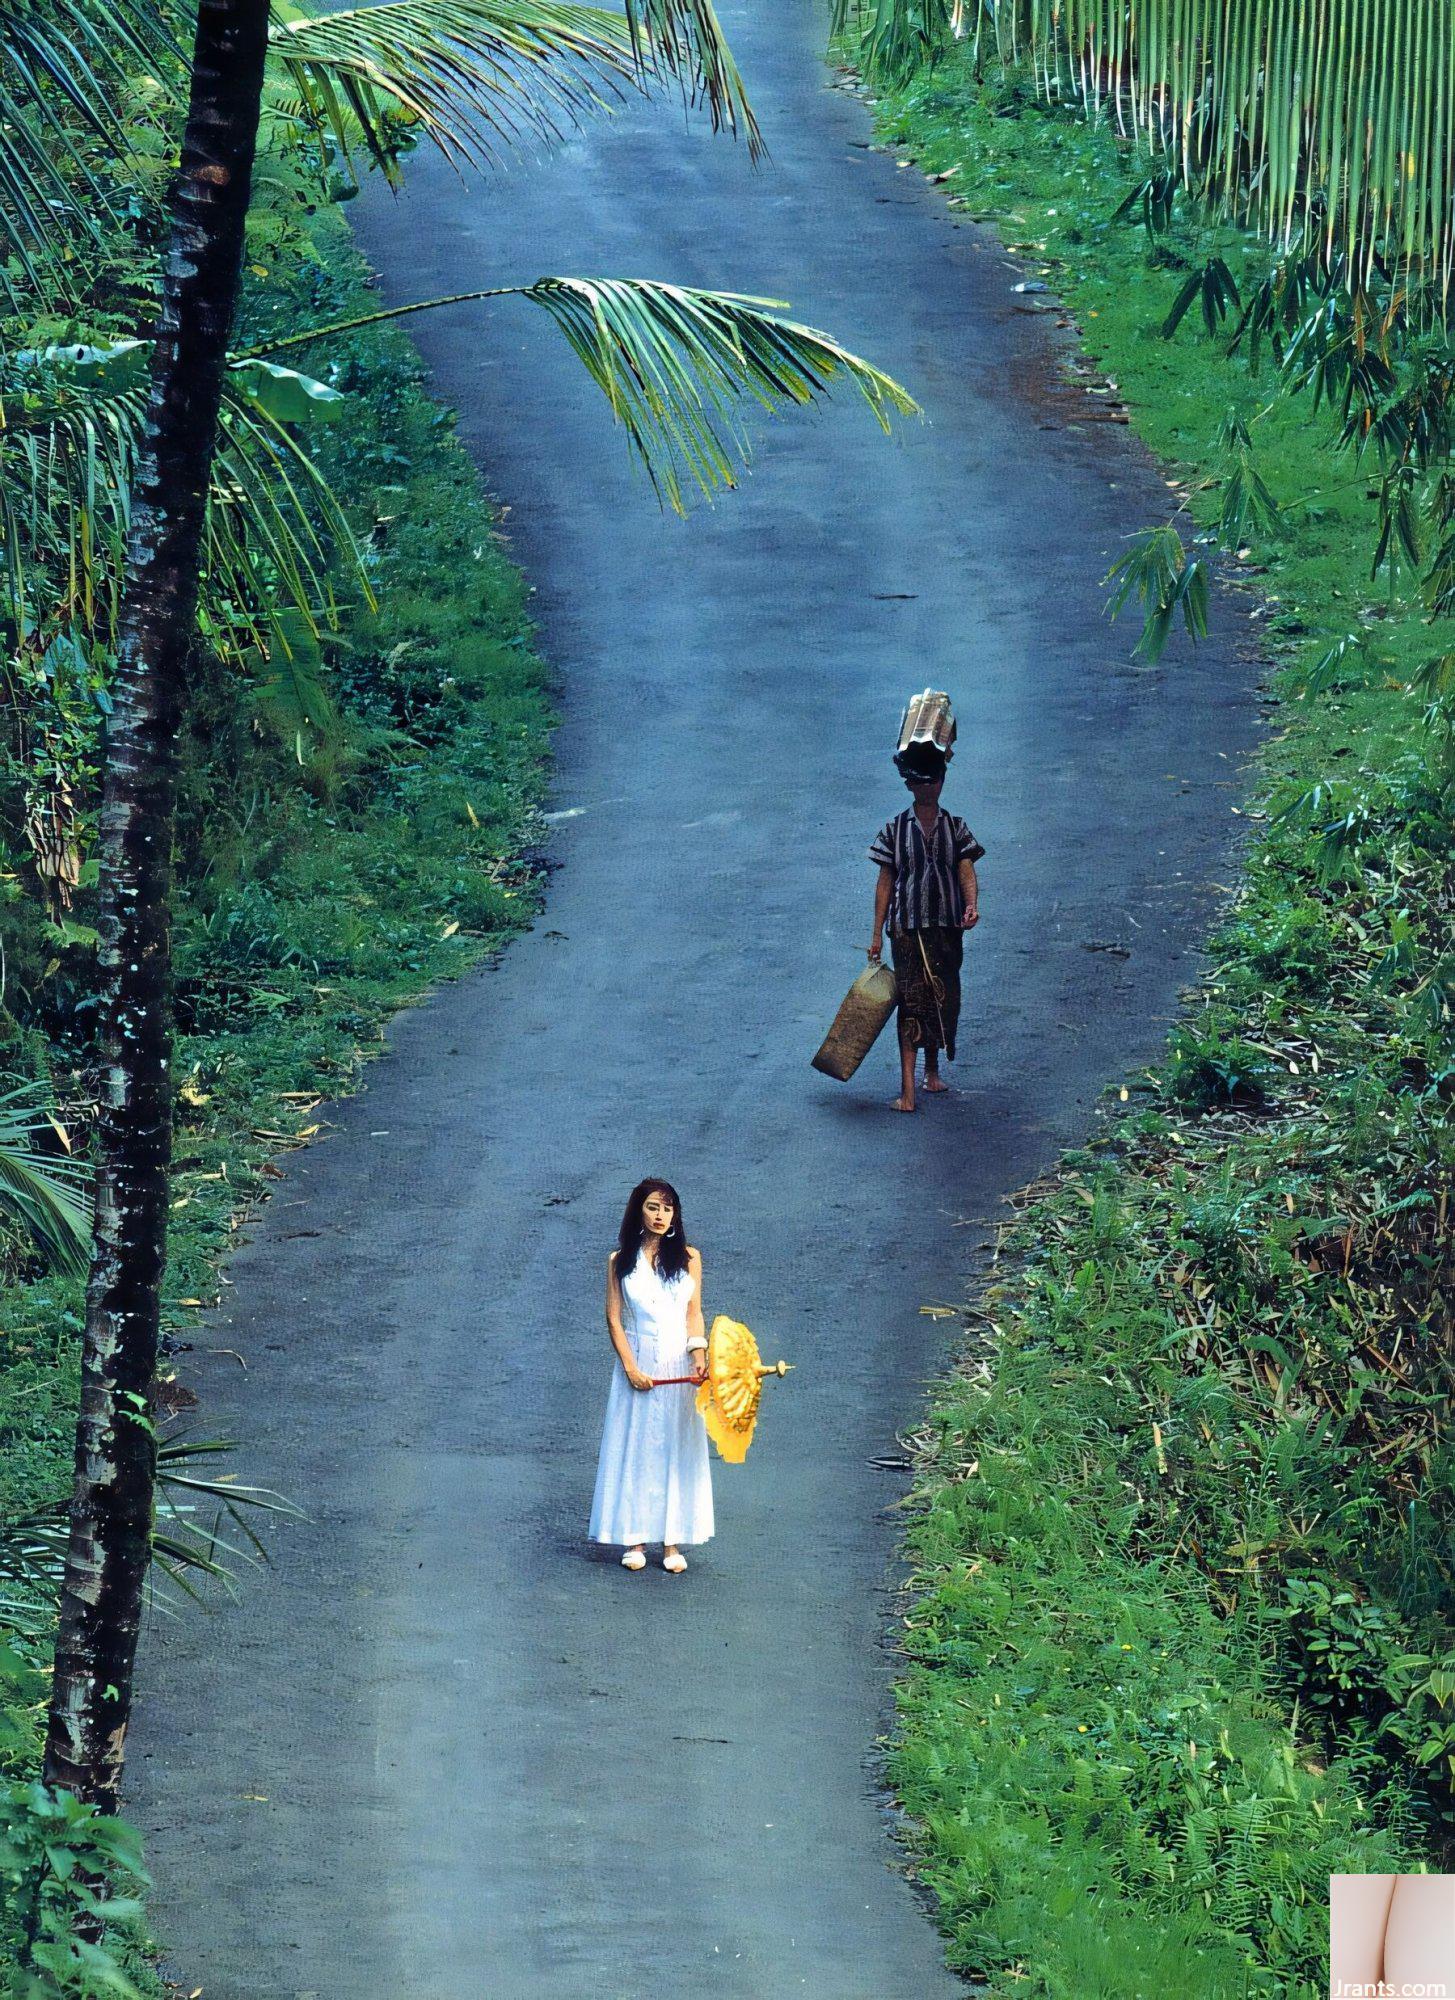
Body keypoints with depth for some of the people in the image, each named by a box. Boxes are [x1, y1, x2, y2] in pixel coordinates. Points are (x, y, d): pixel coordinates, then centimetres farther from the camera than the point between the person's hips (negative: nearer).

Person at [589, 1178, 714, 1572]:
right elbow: (614, 1318, 1)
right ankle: (635, 1539, 7)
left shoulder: (688, 1257, 4)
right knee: (634, 1448, 1)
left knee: (676, 1449, 1)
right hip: (637, 1361, -1)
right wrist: (630, 1367, -10)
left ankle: (672, 1542, 5)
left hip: (678, 1362, 1)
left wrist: (699, 1355, -11)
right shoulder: (620, 1261, 2)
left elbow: (694, 1313, 5)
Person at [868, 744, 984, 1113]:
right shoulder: (896, 830, 2)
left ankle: (933, 1071, 30)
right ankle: (907, 1089, -13)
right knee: (911, 1002, -9)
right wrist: (877, 935, 1)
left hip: (947, 928, 2)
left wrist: (972, 904, -25)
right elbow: (885, 882, 4)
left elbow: (966, 871, -3)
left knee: (943, 998, 10)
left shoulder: (955, 828, 6)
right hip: (907, 927, -2)